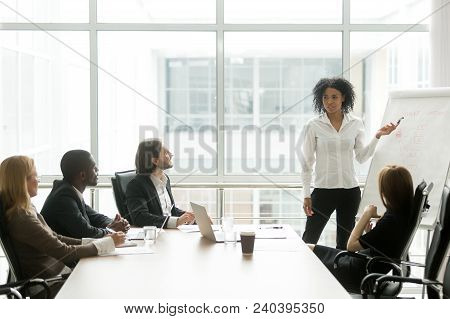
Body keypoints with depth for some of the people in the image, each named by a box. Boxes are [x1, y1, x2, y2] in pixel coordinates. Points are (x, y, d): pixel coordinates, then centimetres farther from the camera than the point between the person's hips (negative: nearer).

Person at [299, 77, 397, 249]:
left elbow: (361, 157, 6)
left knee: (344, 242, 12)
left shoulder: (356, 124, 3)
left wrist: (377, 136, -6)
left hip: (350, 190, 3)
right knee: (309, 241, 0)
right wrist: (306, 195, -3)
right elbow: (306, 162, -1)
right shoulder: (313, 126, -4)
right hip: (323, 190, -2)